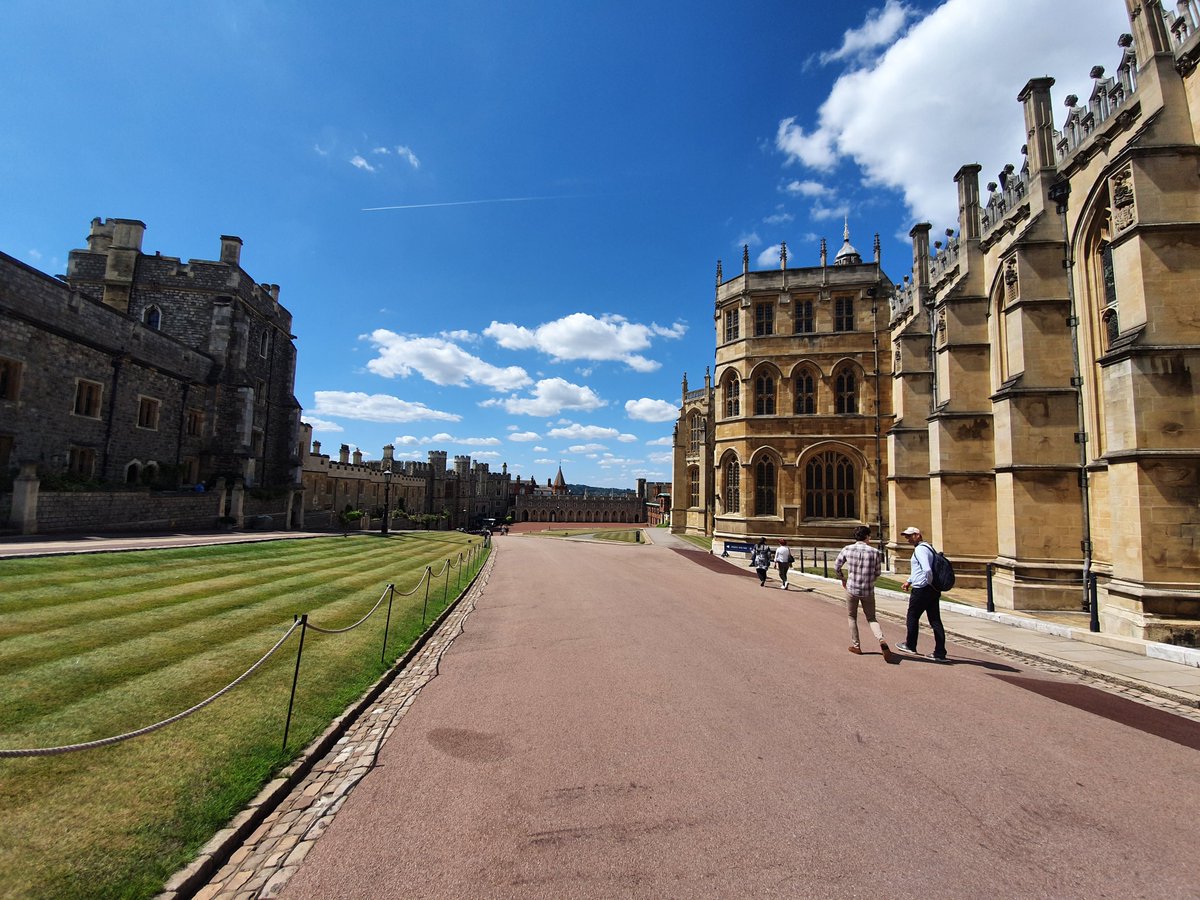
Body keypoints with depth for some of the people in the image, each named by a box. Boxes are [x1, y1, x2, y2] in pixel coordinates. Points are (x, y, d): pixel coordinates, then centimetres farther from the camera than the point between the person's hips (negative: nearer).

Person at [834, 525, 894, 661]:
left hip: (851, 589, 0)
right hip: (868, 591, 0)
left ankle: (856, 646, 22)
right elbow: (877, 573, 3)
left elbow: (837, 567, 2)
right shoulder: (874, 552, -8)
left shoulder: (847, 549, -7)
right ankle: (881, 640, -10)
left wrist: (843, 579, 20)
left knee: (852, 617, 19)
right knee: (871, 618, 15)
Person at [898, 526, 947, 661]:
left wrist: (931, 583, -16)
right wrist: (909, 581, 29)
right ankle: (940, 653, 7)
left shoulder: (920, 549, -16)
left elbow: (927, 570, -29)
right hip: (933, 591, 9)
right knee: (935, 620, 7)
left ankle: (910, 646, 23)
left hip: (921, 590, -9)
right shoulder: (928, 547, 17)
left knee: (912, 617, 9)